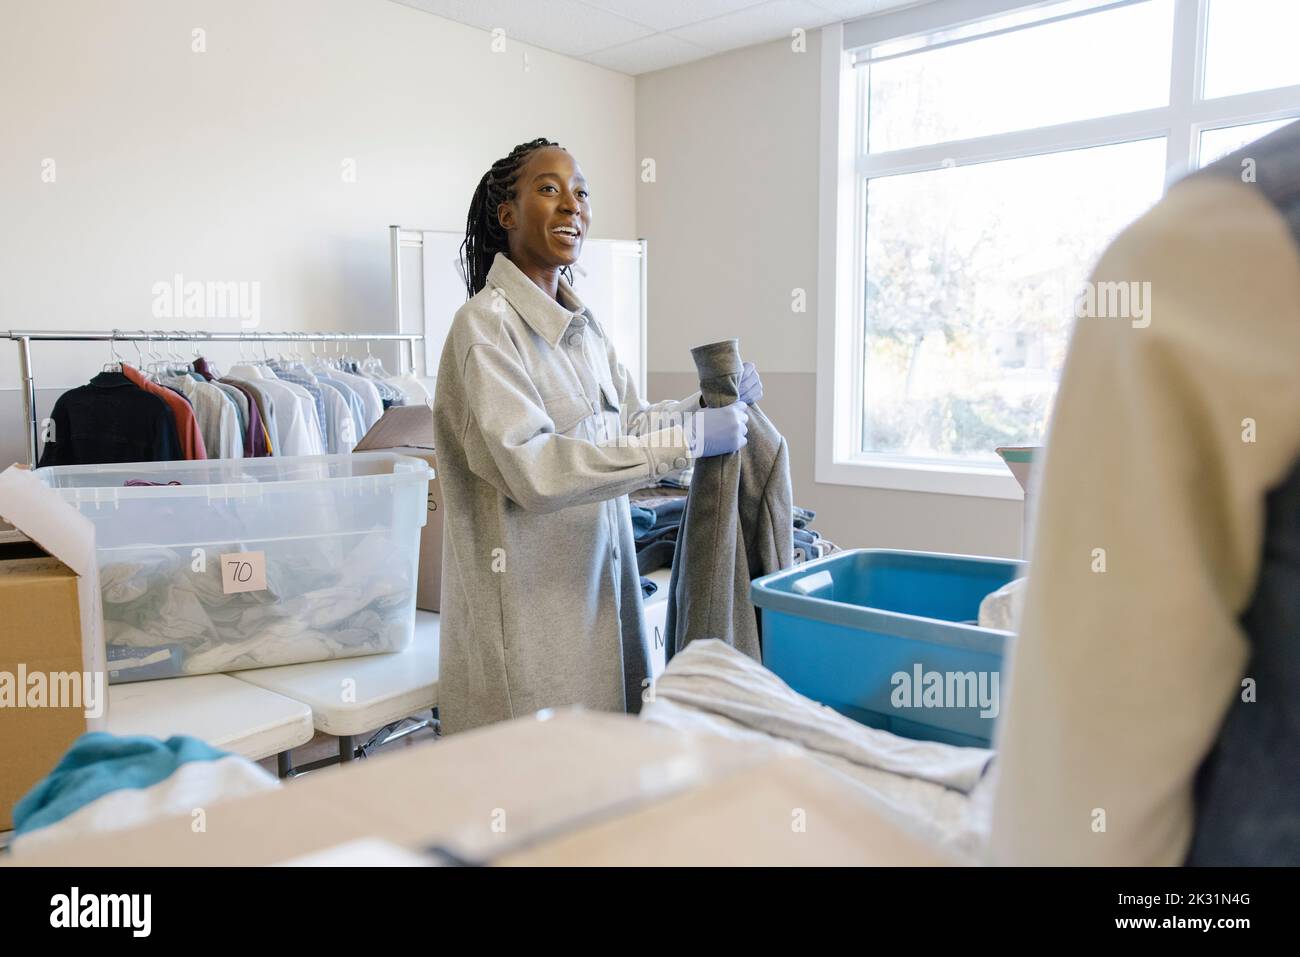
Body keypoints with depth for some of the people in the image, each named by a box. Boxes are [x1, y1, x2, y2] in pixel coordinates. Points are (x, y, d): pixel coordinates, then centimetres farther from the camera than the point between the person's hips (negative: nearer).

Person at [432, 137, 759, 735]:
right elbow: (530, 467, -24)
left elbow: (627, 423, 18)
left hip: (596, 588, 8)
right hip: (527, 610, -7)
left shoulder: (581, 326, 13)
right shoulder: (485, 325, -13)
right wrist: (684, 442, -25)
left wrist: (710, 403, 0)